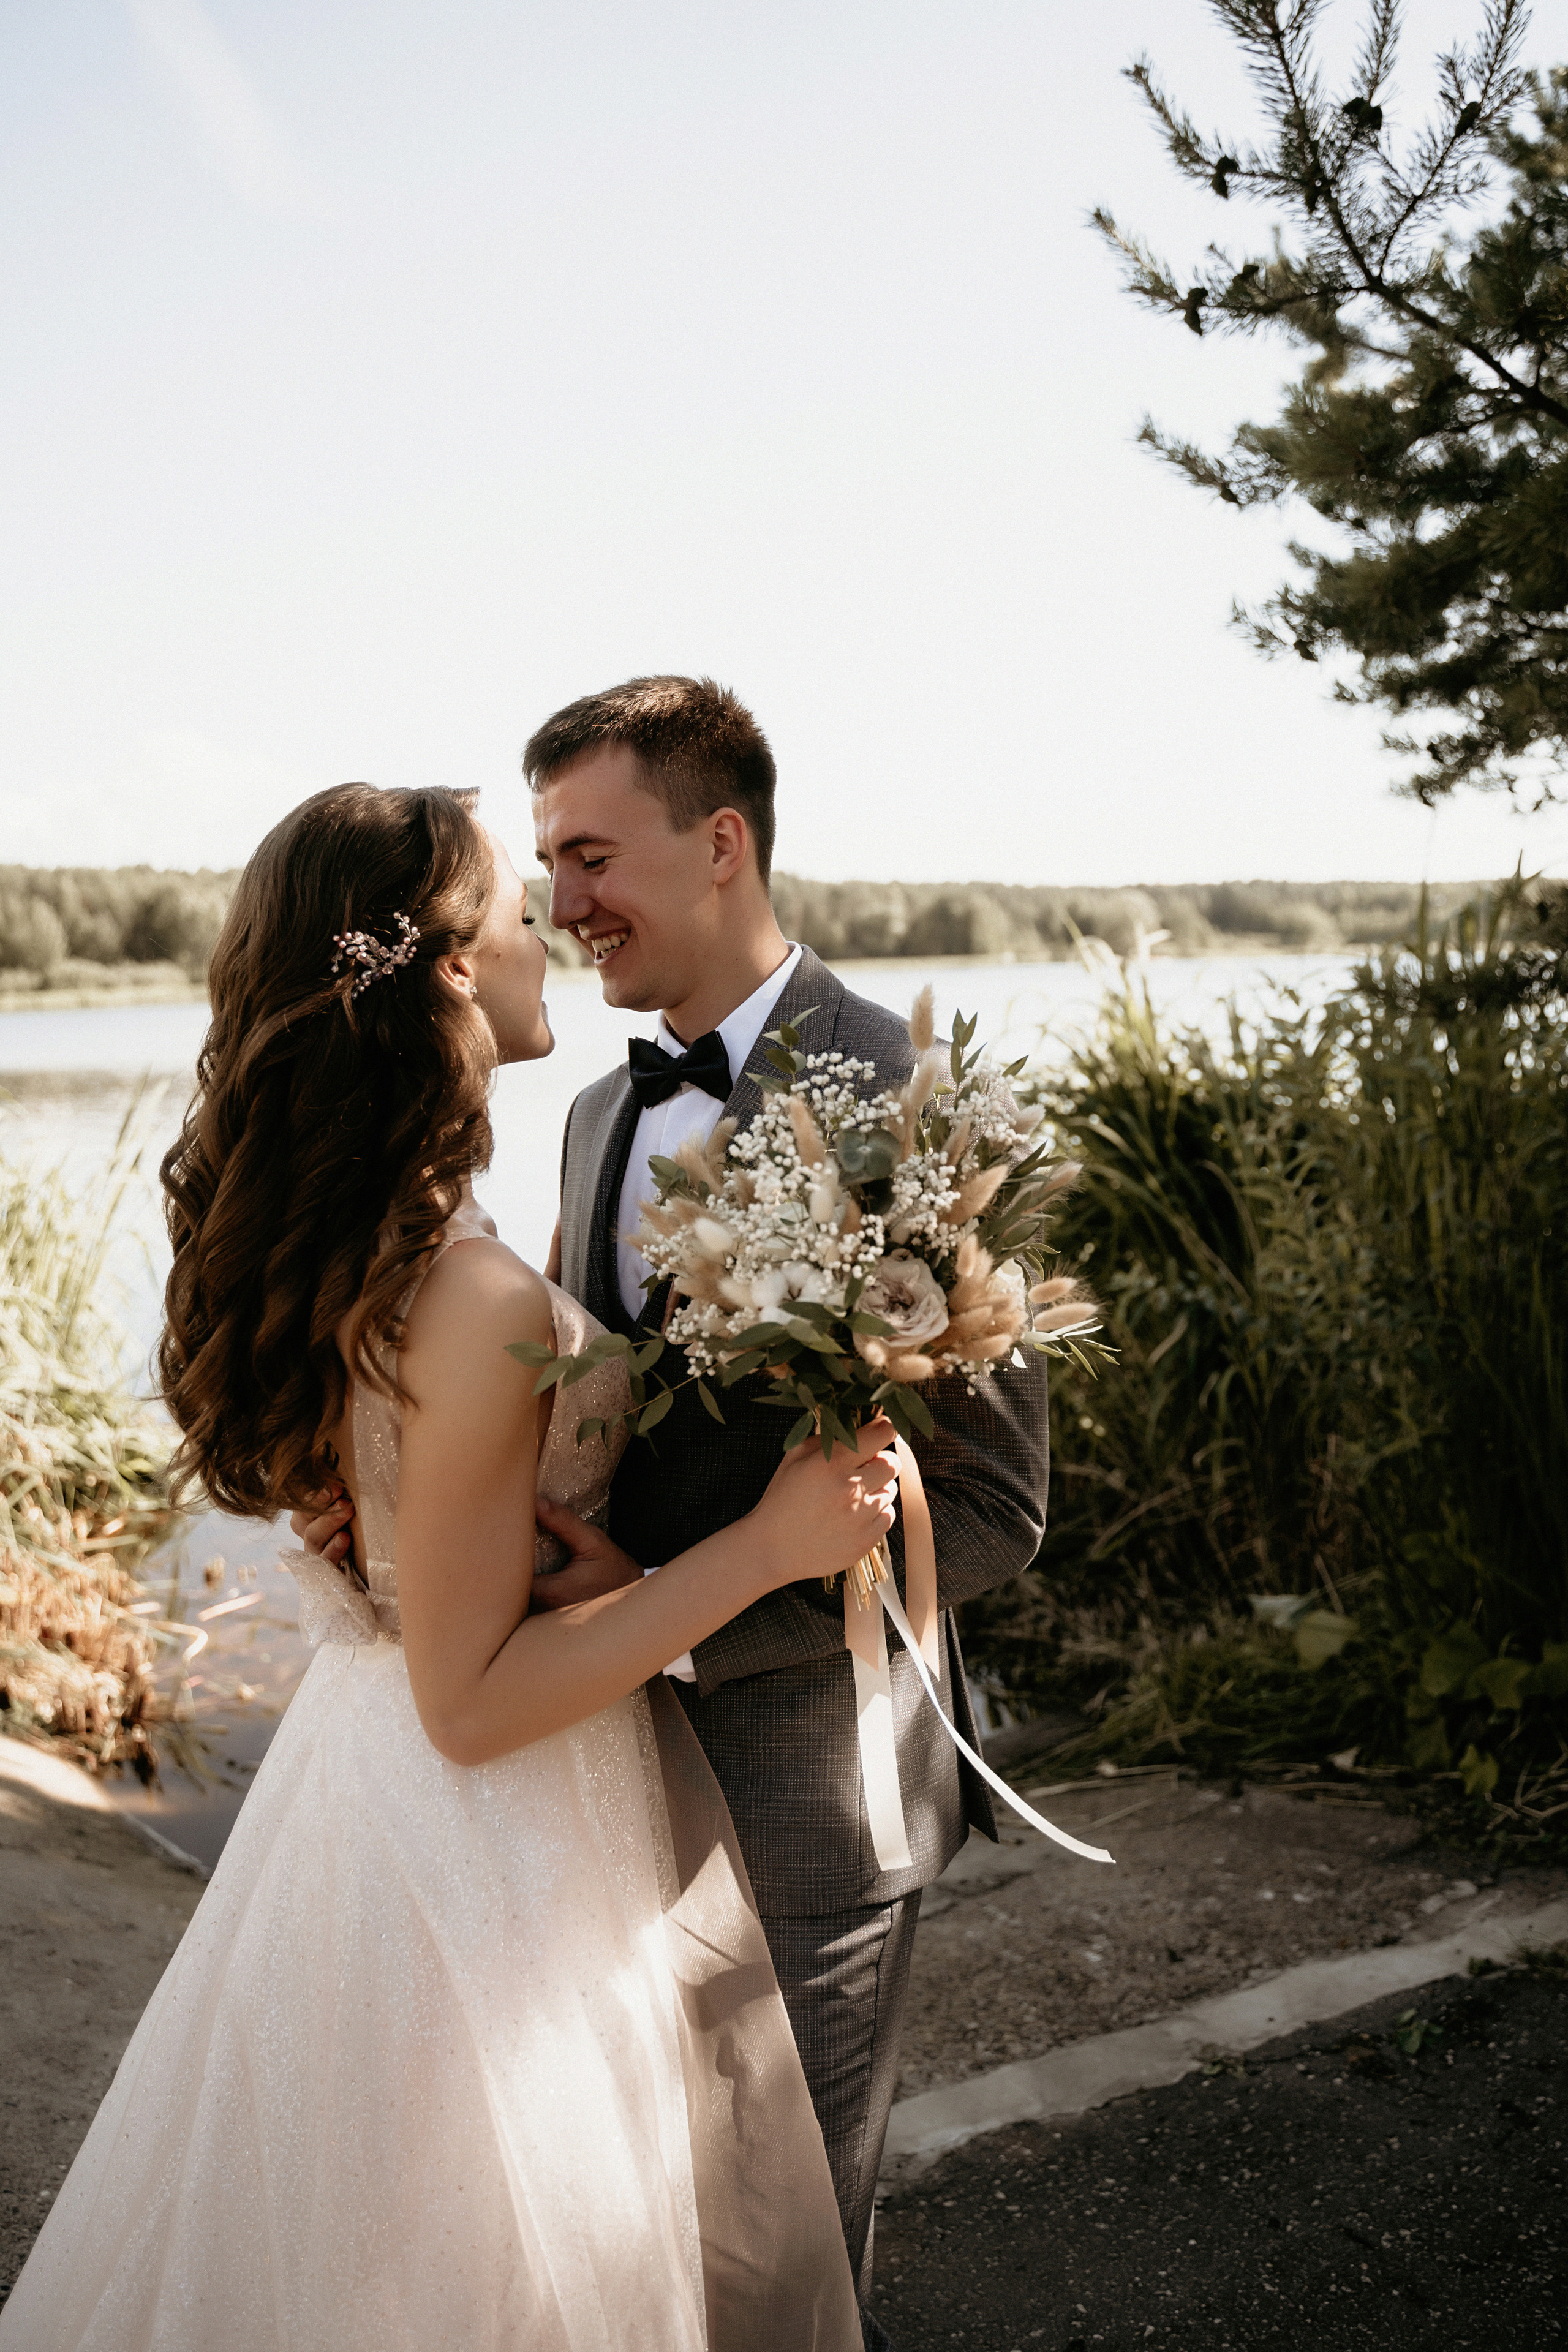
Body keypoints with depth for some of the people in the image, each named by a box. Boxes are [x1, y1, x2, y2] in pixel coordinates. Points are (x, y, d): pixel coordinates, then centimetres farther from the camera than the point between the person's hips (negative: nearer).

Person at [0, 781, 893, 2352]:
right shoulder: (473, 1300, -29)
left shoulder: (331, 1241, -1)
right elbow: (471, 1699, -24)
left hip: (363, 1793, 9)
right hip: (496, 1864, -9)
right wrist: (763, 1545, -23)